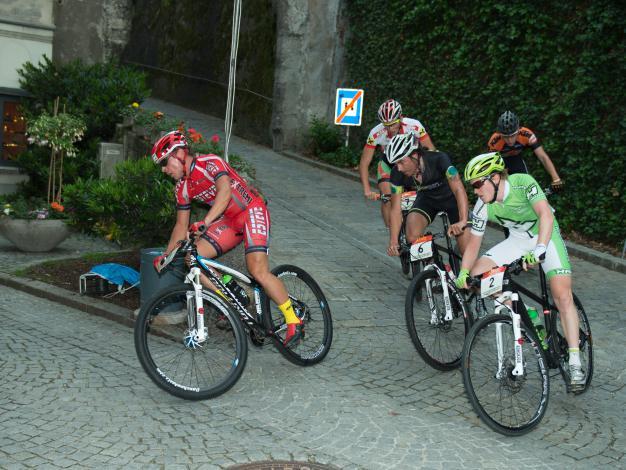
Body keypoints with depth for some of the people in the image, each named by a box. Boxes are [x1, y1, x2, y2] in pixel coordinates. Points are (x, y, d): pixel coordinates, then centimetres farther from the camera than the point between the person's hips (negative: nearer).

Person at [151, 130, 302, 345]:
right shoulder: (182, 188, 5)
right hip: (229, 221, 8)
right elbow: (182, 226, 11)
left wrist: (205, 222, -46)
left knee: (258, 272, -22)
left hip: (252, 211, -8)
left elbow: (225, 192, -34)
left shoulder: (209, 162, -17)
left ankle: (293, 321, -7)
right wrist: (165, 256, 4)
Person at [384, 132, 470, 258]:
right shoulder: (397, 174, -24)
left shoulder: (439, 159, -35)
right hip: (426, 199, 3)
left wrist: (463, 221, -56)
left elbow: (459, 189, -43)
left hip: (450, 198, -2)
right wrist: (393, 242, -30)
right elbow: (396, 209, -20)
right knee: (412, 238, -25)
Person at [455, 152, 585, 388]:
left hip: (545, 235, -5)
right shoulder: (483, 207, -15)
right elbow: (474, 242, -6)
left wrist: (539, 250, -54)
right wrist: (463, 273, -20)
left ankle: (575, 363, -14)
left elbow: (546, 215, -40)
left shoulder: (523, 183, -29)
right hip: (517, 240, 5)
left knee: (563, 296, -19)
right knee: (477, 273, -13)